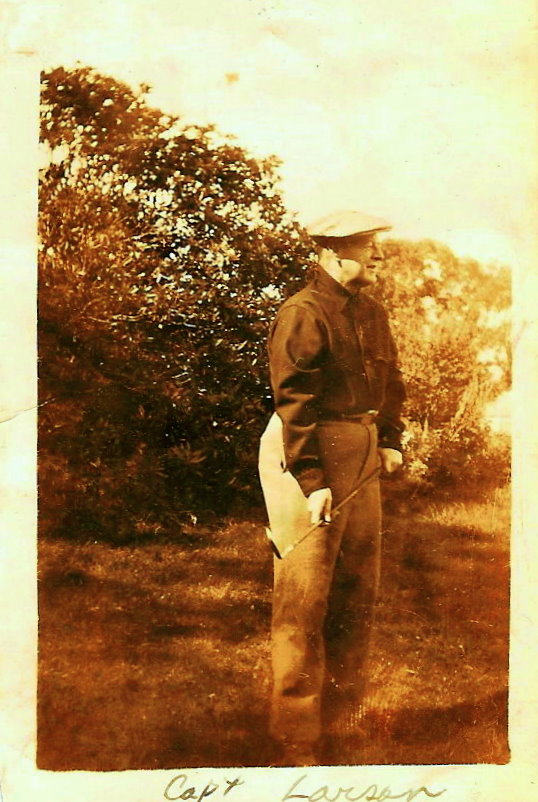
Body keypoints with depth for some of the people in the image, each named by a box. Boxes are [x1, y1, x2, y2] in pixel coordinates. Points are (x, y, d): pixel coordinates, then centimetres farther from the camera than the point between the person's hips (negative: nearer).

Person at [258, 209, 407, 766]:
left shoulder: (372, 313, 13)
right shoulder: (303, 313, -14)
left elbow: (390, 381, 23)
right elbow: (294, 401, -19)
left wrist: (390, 440, 9)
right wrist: (313, 482, -22)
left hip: (361, 454, 9)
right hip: (308, 455, -9)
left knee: (358, 585, 15)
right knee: (304, 597, -4)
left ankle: (343, 713, 32)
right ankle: (297, 741, 6)